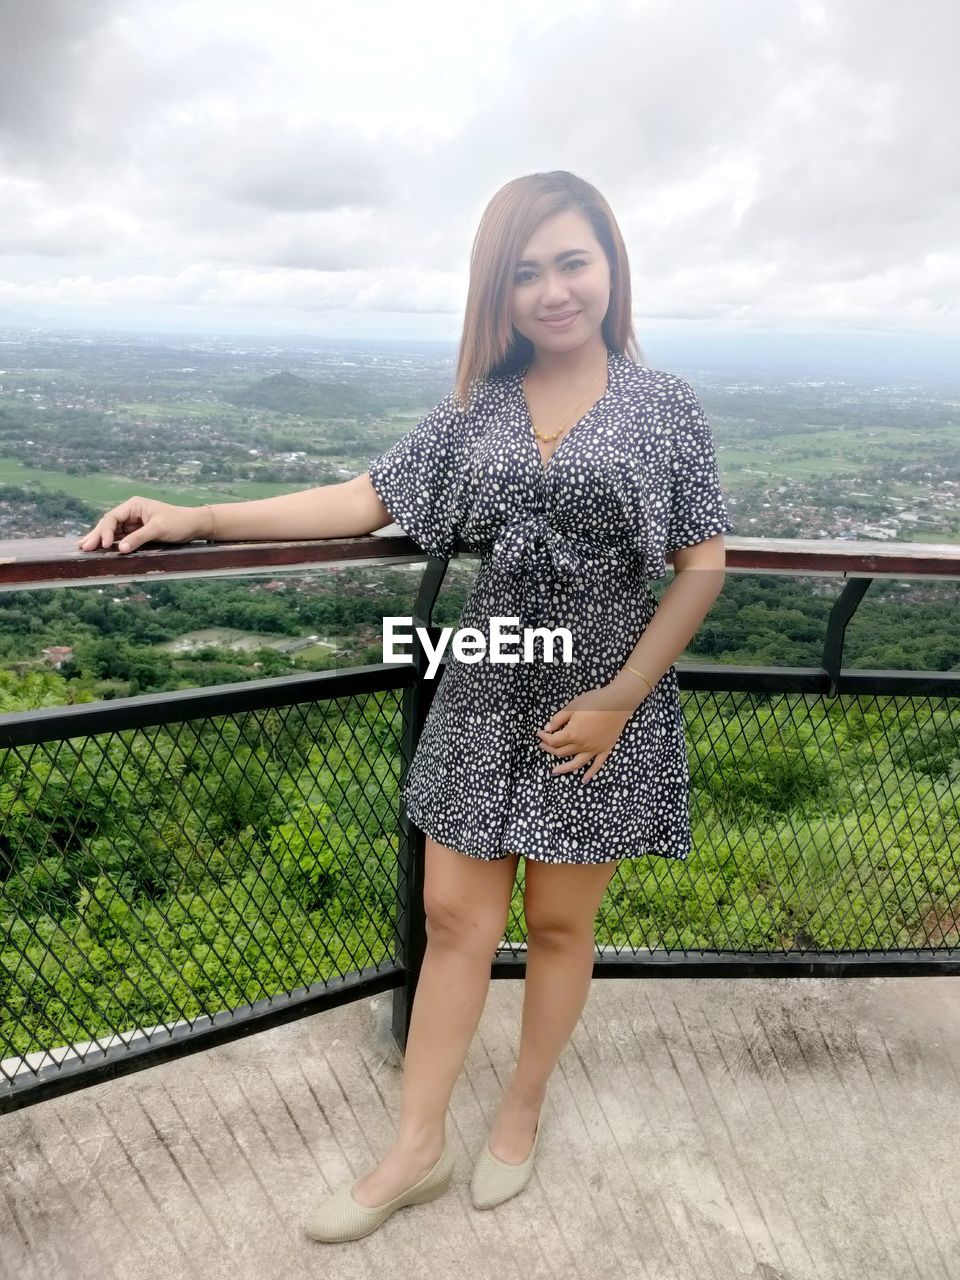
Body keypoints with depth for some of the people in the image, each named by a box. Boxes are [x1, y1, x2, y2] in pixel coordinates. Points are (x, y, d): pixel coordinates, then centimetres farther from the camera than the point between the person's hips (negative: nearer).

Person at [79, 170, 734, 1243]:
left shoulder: (664, 406, -4)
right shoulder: (477, 406, 3)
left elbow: (703, 564, -4)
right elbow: (363, 501, 0)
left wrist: (620, 696, -11)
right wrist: (193, 519, -9)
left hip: (602, 707, -2)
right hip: (485, 699, 3)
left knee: (557, 921, 12)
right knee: (454, 917, 9)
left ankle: (522, 1111, 38)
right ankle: (417, 1150, 27)